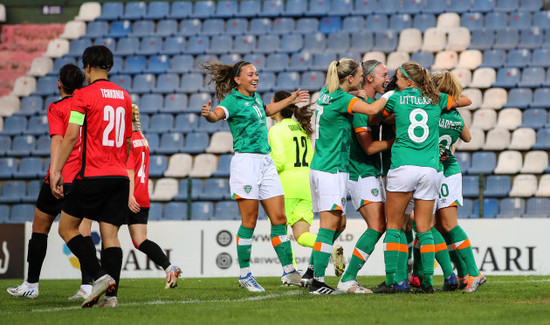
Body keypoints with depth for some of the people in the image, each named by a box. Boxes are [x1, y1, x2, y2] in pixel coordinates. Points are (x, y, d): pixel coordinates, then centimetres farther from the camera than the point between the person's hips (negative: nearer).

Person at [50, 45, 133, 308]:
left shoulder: (83, 94, -4)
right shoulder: (124, 96, 14)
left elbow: (71, 135, -10)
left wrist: (56, 170, -7)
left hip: (92, 175, -5)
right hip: (120, 177, 6)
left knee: (67, 228, 5)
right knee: (110, 235, 3)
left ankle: (100, 276, -11)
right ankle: (110, 294, -8)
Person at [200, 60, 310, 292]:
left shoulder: (255, 97, 16)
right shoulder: (233, 100, -8)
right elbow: (218, 114, -30)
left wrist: (290, 100, 45)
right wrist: (208, 114, -52)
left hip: (266, 161, 7)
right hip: (245, 161, -7)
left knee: (279, 218, 5)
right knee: (249, 221, -6)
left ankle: (288, 272, 11)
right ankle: (245, 275, 3)